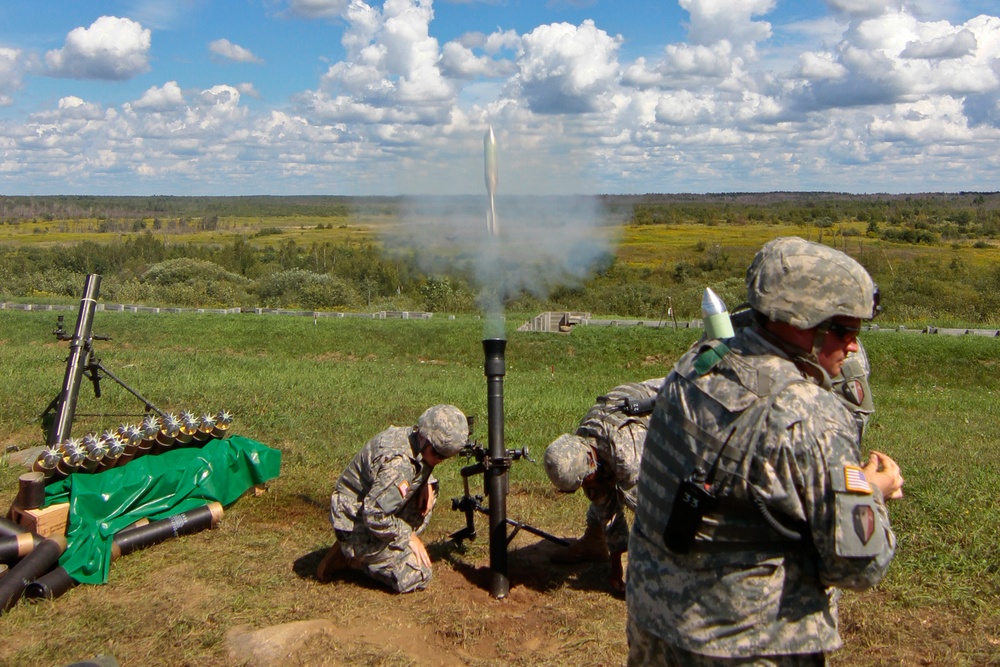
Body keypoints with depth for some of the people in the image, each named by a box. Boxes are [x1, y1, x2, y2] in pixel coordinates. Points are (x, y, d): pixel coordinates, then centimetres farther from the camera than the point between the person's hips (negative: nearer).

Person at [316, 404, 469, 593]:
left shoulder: (411, 436, -5)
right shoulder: (398, 464, -33)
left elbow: (420, 466, 19)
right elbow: (375, 517, -33)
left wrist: (426, 482, -2)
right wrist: (409, 535, -17)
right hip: (356, 525, -9)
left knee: (428, 488, 6)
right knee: (417, 575, -11)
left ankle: (398, 549, 9)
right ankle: (354, 556, 2)